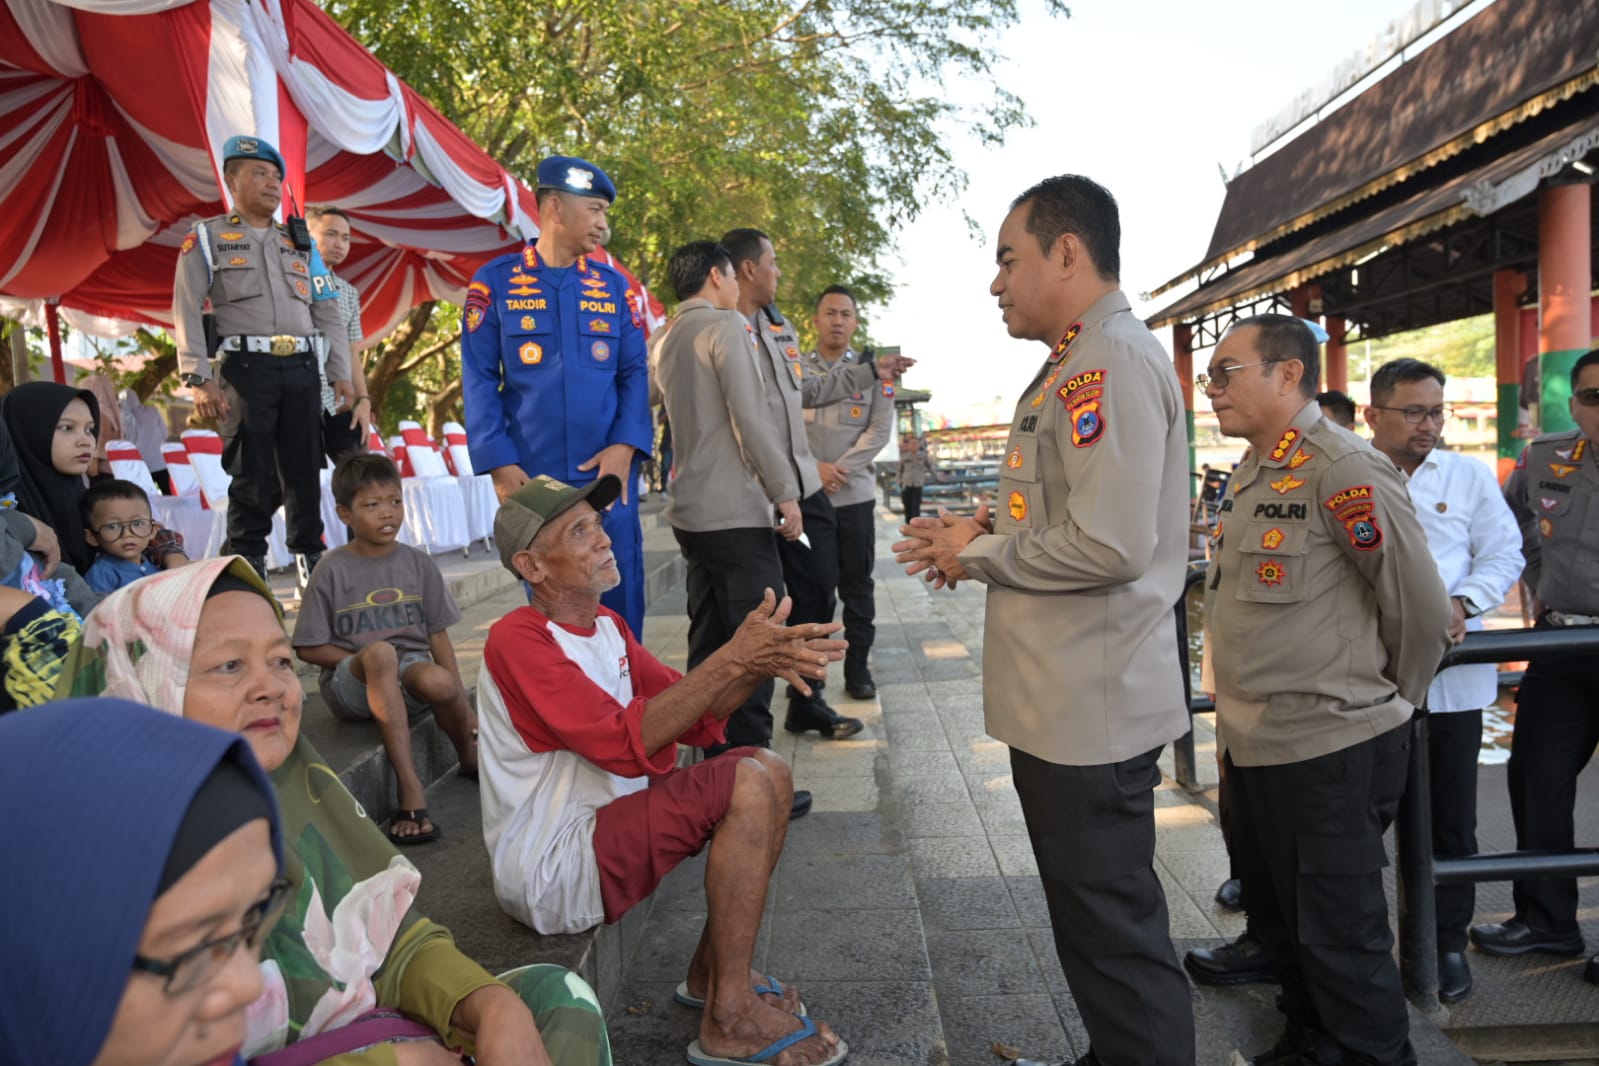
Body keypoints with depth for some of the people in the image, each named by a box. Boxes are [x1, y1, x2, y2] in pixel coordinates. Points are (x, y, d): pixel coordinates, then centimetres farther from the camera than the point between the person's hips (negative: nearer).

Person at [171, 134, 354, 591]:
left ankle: (311, 568, 14)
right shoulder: (206, 238, 8)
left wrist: (341, 375, 9)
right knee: (253, 477, -4)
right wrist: (199, 379, -11)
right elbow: (187, 311, -1)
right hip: (246, 368, -4)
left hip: (301, 368, 4)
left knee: (304, 472, 5)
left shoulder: (300, 243, 20)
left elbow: (328, 314, 17)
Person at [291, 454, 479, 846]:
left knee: (439, 681, -35)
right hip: (351, 685, -1)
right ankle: (410, 788, -34)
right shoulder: (332, 570, -3)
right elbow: (309, 648, -1)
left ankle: (469, 756, 0)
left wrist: (462, 702, -4)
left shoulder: (419, 564, 4)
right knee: (381, 652, -36)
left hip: (409, 672, 2)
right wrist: (371, 661, -12)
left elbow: (438, 636, 4)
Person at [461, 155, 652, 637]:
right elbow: (479, 380, 0)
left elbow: (634, 372, 7)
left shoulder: (613, 285, 10)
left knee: (621, 603, 4)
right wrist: (499, 464, -10)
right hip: (531, 477, -2)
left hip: (609, 476, 2)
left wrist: (625, 444, -9)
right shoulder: (495, 282, 2)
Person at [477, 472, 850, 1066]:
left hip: (604, 822, 9)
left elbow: (693, 720, 4)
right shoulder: (518, 641, -19)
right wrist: (731, 659, -29)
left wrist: (760, 662, -13)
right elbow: (626, 742, -29)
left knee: (770, 771, 4)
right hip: (551, 870, -9)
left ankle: (711, 972, 11)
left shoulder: (607, 626, 8)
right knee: (748, 785, -20)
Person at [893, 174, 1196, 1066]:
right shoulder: (1083, 360, 15)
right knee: (1094, 916, 23)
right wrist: (987, 533, 6)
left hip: (1093, 706, -11)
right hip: (1067, 699, 11)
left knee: (1116, 931, 4)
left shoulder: (1112, 360, -18)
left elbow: (1109, 543, -27)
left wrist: (979, 554, -14)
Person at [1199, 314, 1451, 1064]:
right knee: (1275, 919, 22)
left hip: (1327, 750, -9)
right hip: (1254, 745, 9)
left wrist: (1383, 703, 0)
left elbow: (1420, 607, -14)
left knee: (1338, 937, 6)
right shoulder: (1251, 475, 9)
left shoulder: (1344, 472, -18)